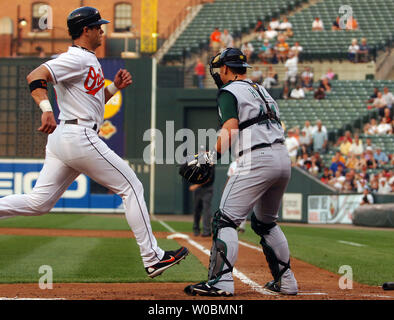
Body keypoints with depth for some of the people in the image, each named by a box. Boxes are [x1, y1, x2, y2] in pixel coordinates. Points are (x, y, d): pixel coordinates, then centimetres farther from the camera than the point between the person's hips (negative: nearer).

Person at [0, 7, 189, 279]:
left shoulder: (90, 61, 21)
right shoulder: (76, 58, -10)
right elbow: (35, 77, -22)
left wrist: (114, 87, 13)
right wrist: (46, 109, -37)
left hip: (61, 139, 10)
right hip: (80, 137, -10)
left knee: (38, 203, 6)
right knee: (131, 187, -2)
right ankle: (152, 258, 1)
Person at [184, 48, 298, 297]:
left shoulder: (229, 92, 0)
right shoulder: (261, 91, 26)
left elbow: (230, 132, -14)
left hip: (257, 160, -9)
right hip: (284, 158, 9)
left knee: (226, 219, -8)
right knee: (266, 222, 23)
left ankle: (221, 281, -18)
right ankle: (286, 281, 22)